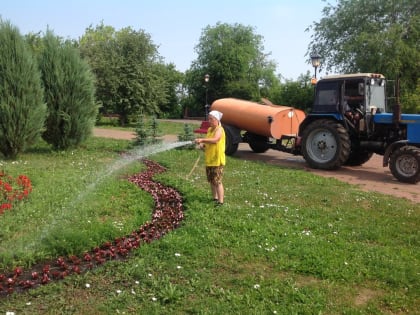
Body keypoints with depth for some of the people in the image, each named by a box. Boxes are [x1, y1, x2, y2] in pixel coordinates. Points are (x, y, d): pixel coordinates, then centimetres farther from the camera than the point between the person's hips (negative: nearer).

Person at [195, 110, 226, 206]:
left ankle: (220, 201, -3)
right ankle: (215, 198, 31)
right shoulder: (209, 129, 12)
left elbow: (215, 140, -33)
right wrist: (203, 144, 1)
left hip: (217, 160, -9)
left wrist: (202, 140, -35)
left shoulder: (219, 129, -14)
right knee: (211, 181, 17)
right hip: (209, 160, 9)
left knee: (218, 181, -8)